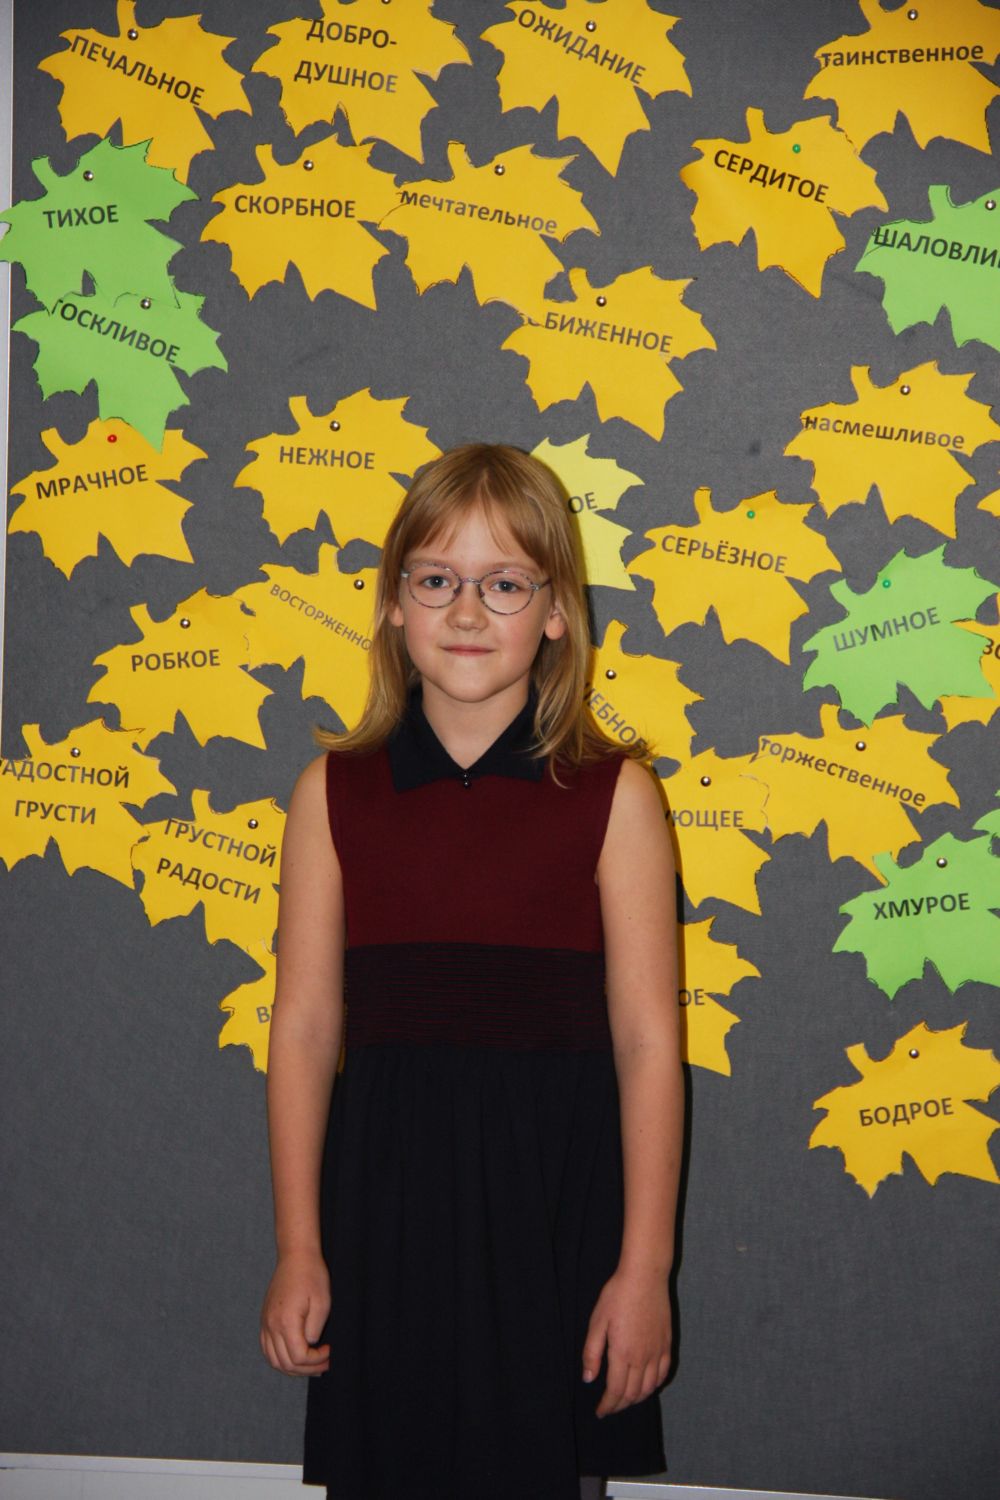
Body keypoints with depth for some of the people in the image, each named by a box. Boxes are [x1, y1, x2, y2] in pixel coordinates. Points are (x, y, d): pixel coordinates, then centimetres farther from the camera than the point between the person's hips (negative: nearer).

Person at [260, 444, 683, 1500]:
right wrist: (298, 1250, 1)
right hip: (384, 1186, 2)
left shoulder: (612, 794, -4)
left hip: (554, 1189, -1)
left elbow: (647, 1043, -5)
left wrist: (644, 1268, -6)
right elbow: (305, 1028, 1)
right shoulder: (334, 792, 1)